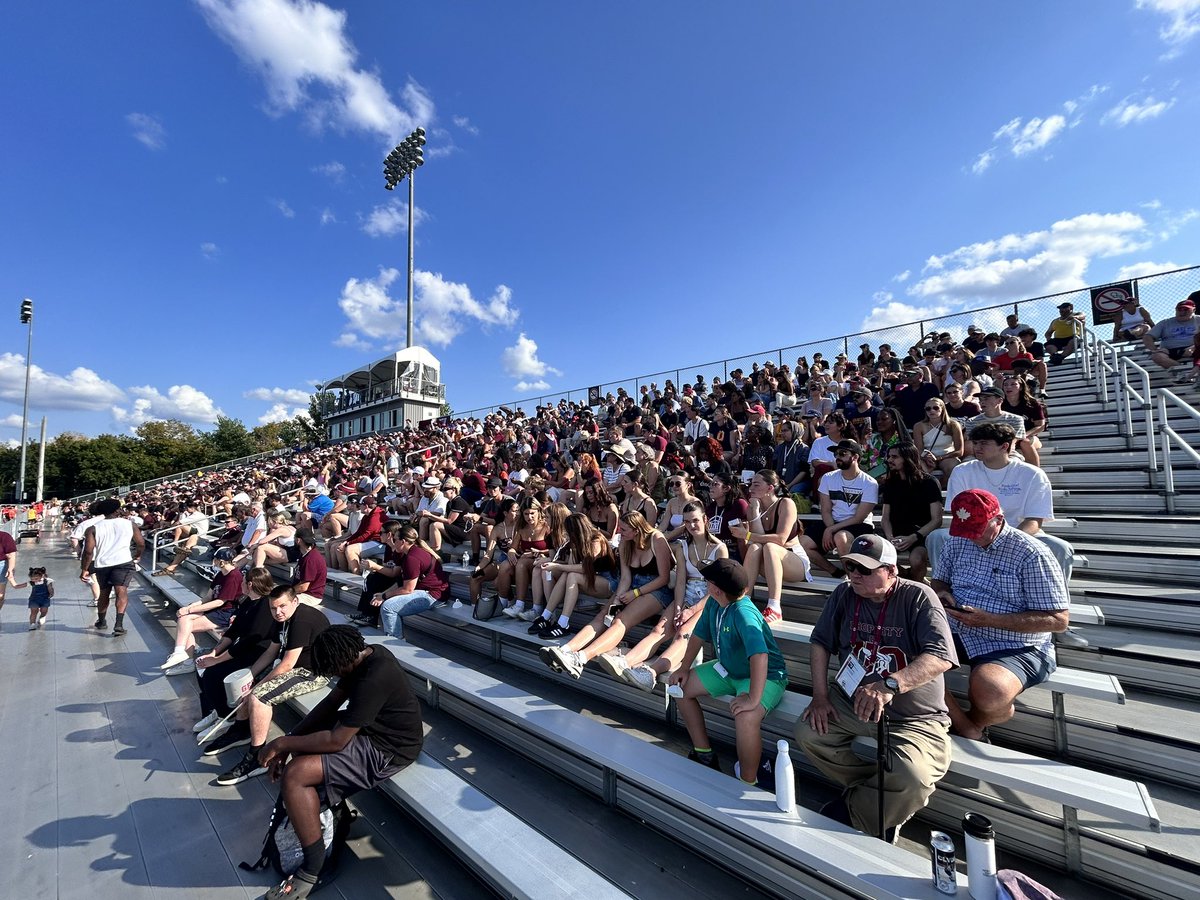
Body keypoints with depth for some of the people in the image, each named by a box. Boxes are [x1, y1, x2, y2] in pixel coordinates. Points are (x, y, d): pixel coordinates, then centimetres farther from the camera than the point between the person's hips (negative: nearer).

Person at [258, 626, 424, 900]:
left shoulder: (373, 679, -32)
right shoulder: (367, 654, -3)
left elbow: (336, 740, -26)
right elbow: (332, 702, 5)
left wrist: (283, 743, -14)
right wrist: (291, 738, -4)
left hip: (385, 749, -10)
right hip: (374, 727, 10)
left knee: (294, 775, -15)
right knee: (301, 737, 18)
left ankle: (312, 870, 2)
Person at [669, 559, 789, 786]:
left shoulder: (743, 613, -34)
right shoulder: (713, 604, -9)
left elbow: (759, 656, -45)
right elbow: (699, 634, 5)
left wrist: (753, 699, -43)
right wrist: (684, 668, 6)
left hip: (765, 676, -9)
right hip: (729, 669, 9)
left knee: (745, 717, -37)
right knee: (682, 687, 8)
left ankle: (748, 782, -9)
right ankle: (704, 754, 21)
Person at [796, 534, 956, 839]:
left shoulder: (917, 597, -14)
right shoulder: (844, 595, -1)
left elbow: (941, 657, -27)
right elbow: (820, 643, 5)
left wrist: (889, 685, -42)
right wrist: (820, 696, -4)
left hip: (914, 716, -4)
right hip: (852, 700, 4)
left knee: (911, 779, -29)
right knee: (808, 732, -14)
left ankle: (851, 810, 2)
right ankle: (876, 793, 10)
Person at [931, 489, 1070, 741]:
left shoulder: (1031, 554, -11)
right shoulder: (957, 542, 7)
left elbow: (1059, 620, -12)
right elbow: (939, 581, 21)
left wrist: (989, 620, -21)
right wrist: (942, 594, -4)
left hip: (1015, 648, -5)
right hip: (960, 635, 5)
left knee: (988, 692, -35)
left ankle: (975, 720, 4)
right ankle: (968, 729, -3)